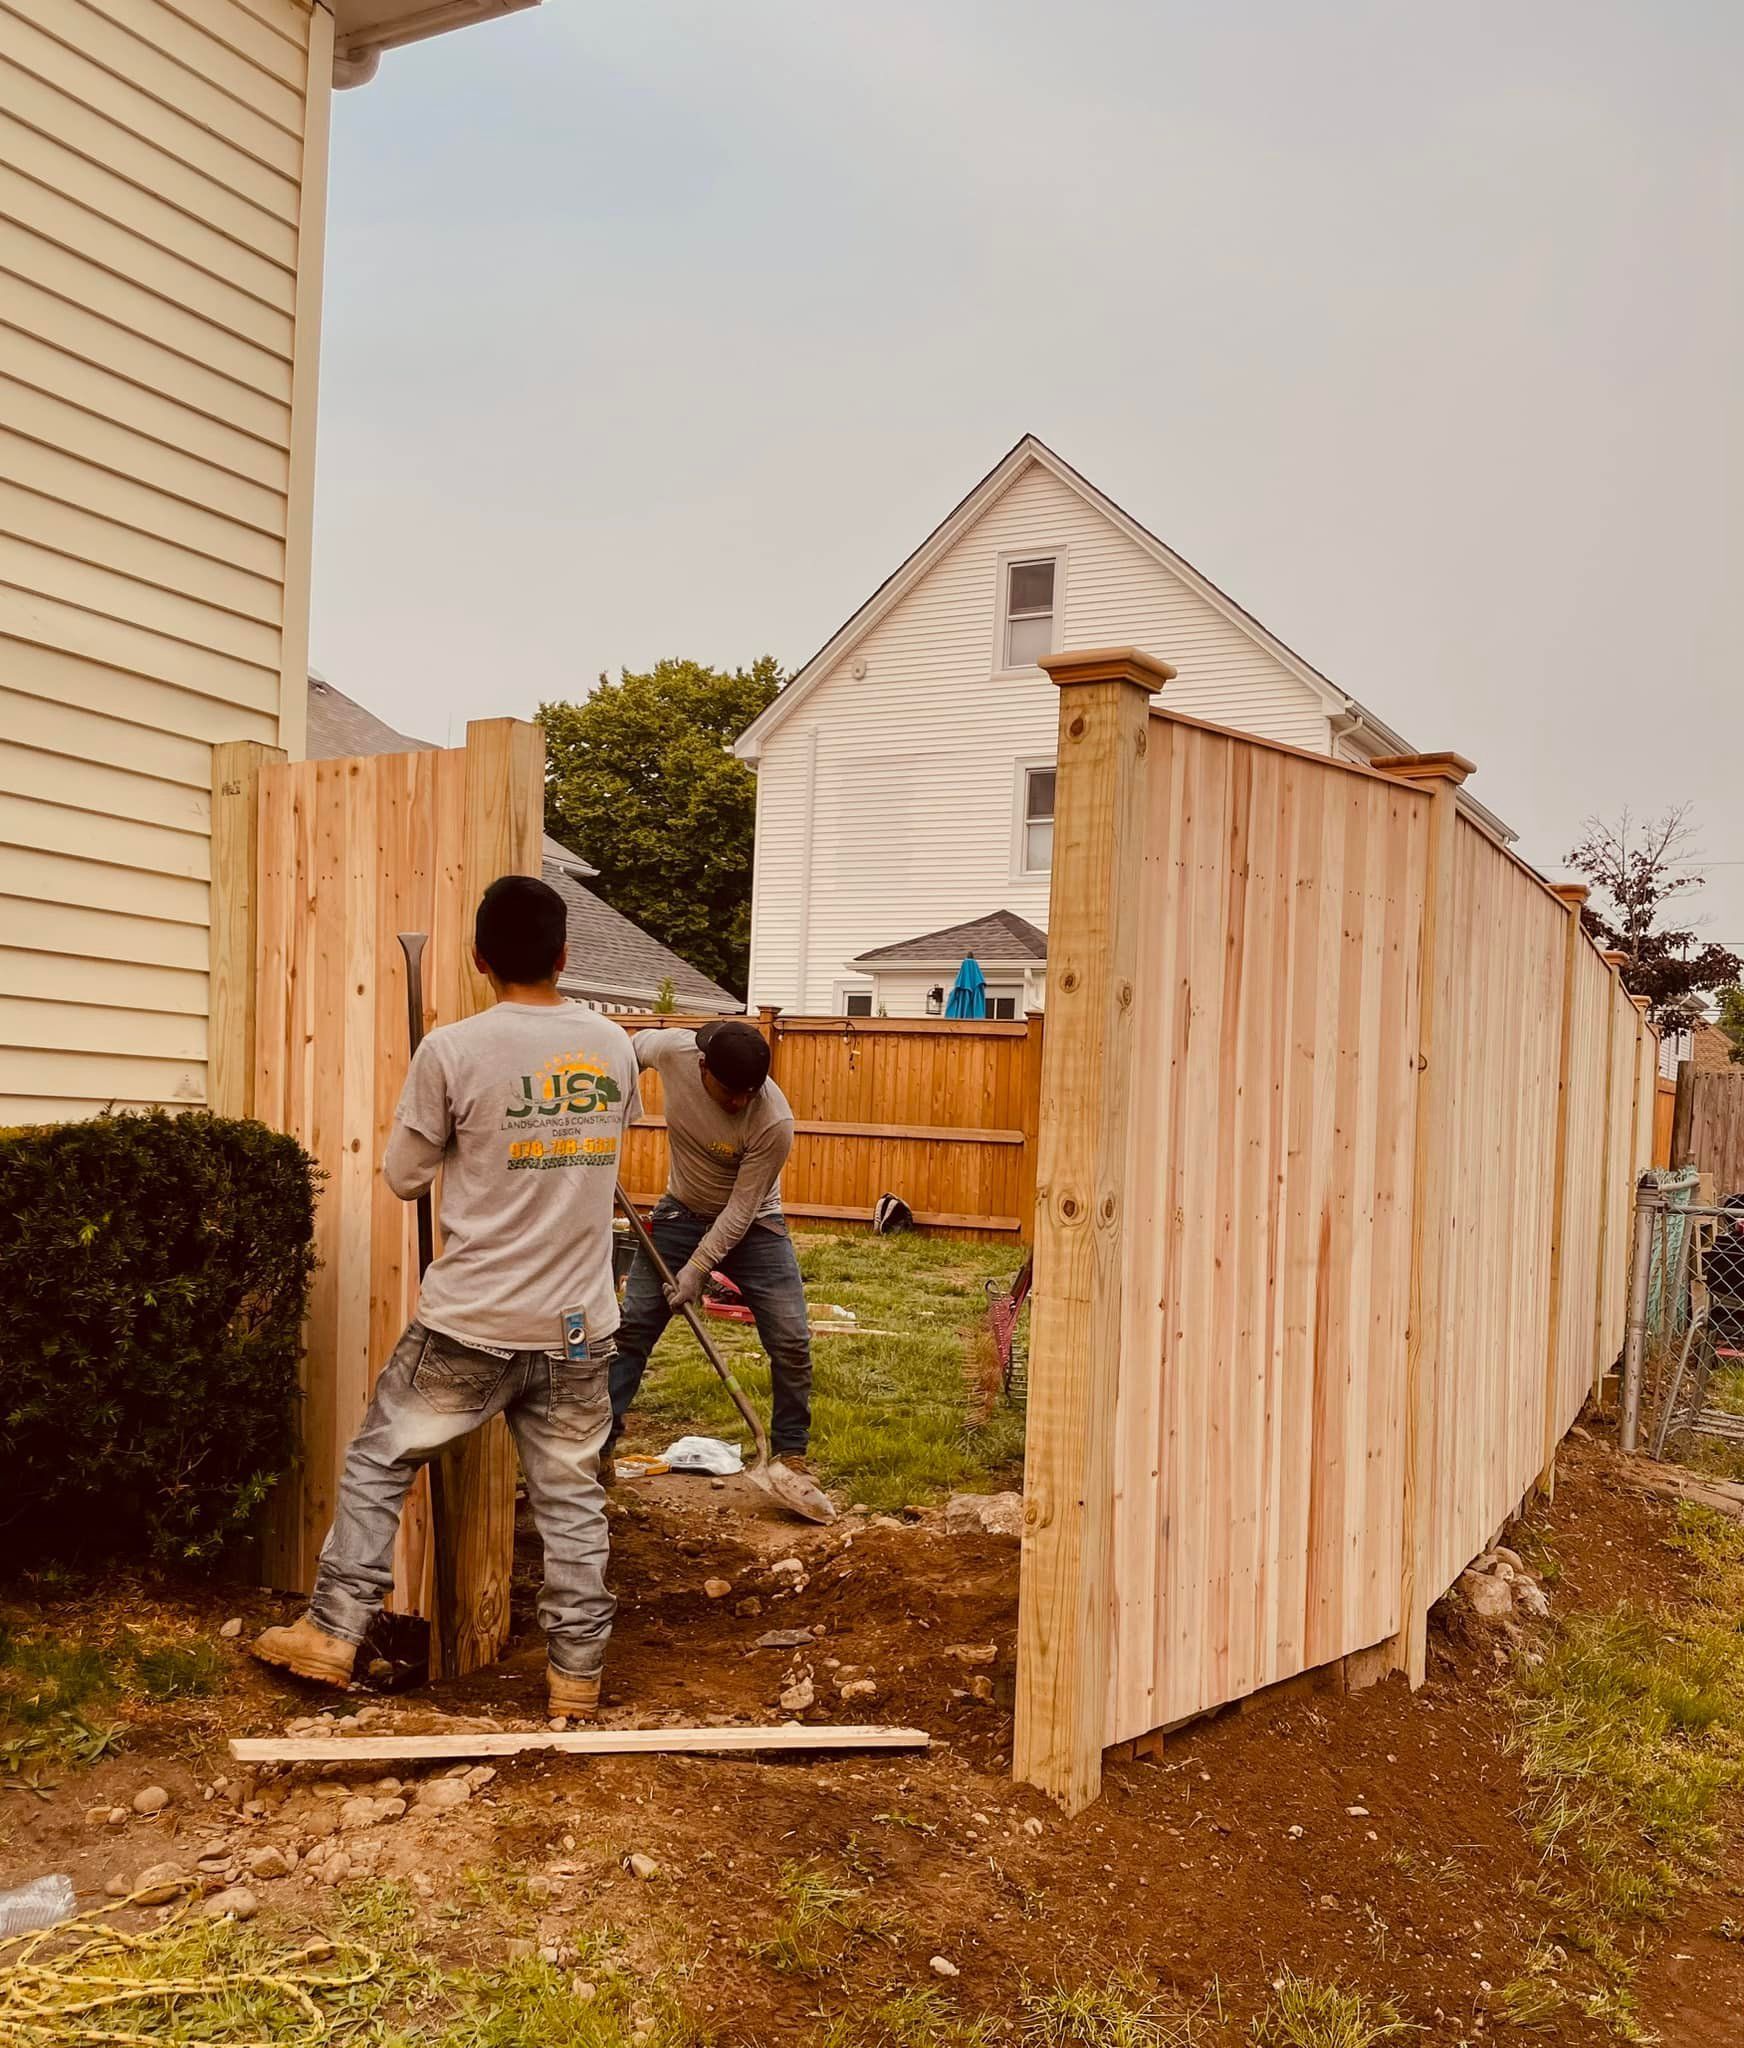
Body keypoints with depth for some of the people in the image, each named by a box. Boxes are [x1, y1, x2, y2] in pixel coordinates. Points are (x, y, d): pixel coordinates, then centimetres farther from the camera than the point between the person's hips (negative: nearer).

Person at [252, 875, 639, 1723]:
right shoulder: (614, 1047, 1)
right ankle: (575, 1675, 19)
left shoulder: (451, 1051, -12)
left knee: (377, 1463, 16)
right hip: (578, 1329, 3)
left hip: (469, 1326, -3)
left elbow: (403, 1177, -1)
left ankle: (330, 1635, 22)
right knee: (571, 1498, 13)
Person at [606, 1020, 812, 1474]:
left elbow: (741, 1208, -24)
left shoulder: (774, 1121, -33)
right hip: (681, 1213, 3)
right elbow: (635, 1044, 2)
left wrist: (698, 1268, -24)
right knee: (630, 1328, 0)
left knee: (791, 1341, -7)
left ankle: (791, 1453, 12)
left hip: (752, 1224, -3)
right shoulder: (670, 1050, -24)